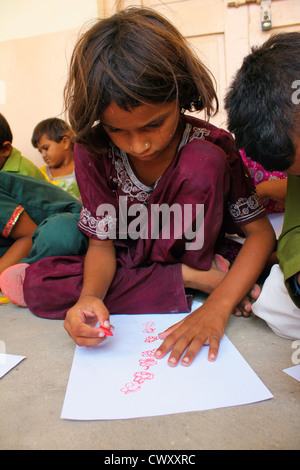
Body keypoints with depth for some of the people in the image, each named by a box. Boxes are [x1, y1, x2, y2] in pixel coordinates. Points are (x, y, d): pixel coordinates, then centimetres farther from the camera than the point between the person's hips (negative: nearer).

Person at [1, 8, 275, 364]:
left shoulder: (211, 146, -20)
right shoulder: (92, 152, -15)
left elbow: (261, 231, -18)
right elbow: (102, 242, -11)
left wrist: (217, 306, -33)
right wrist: (90, 295, -33)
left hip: (191, 253, -3)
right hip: (126, 265, 4)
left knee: (203, 161, -27)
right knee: (36, 284, -22)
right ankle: (192, 280, -17)